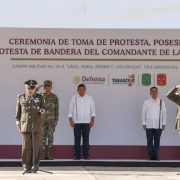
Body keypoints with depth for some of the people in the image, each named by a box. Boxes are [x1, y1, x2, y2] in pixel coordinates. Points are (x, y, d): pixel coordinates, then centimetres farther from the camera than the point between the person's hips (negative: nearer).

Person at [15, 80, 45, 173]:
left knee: (36, 146, 0)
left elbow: (43, 108, 14)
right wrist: (18, 123, 7)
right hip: (25, 125, 0)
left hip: (36, 125, 0)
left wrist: (42, 111, -10)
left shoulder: (39, 97, 9)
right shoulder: (20, 98, 8)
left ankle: (35, 166, 8)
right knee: (26, 146, -2)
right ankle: (26, 166, 5)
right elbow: (18, 112, 11)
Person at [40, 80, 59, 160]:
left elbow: (56, 109, 0)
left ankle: (49, 154, 4)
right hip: (42, 119, 0)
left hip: (51, 120, 0)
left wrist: (56, 120, -5)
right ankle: (43, 154, 3)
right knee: (42, 136, -1)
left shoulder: (55, 97, 0)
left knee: (50, 136, -1)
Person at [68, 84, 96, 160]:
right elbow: (70, 109, 5)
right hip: (76, 122, 0)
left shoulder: (89, 98, 6)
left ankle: (86, 155, 5)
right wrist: (71, 120, -4)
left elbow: (92, 109, 4)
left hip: (86, 122, 0)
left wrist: (92, 120, -3)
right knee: (77, 139, 0)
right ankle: (77, 155, 3)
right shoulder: (74, 98, 5)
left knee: (86, 138, 0)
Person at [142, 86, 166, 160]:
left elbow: (164, 113, 5)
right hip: (149, 125, -1)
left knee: (157, 142, 3)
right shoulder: (146, 102, -1)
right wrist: (144, 124, -2)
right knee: (149, 142, -1)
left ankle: (156, 156, 11)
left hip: (158, 126, 1)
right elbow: (143, 113, 1)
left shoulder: (161, 102, 3)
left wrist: (164, 124, 2)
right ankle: (151, 156, 5)